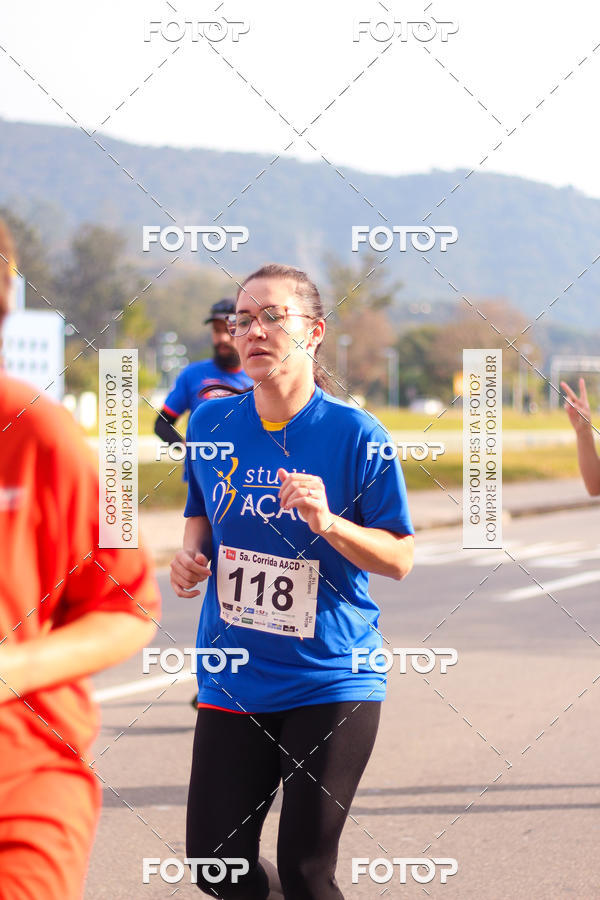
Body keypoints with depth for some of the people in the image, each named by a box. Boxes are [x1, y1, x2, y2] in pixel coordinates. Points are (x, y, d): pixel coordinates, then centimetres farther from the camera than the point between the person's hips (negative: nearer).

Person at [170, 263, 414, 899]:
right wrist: (192, 554, 0)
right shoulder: (211, 423, 2)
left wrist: (329, 522, -23)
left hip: (330, 683, -4)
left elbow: (399, 559, -8)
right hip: (232, 677, 4)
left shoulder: (355, 435, -10)